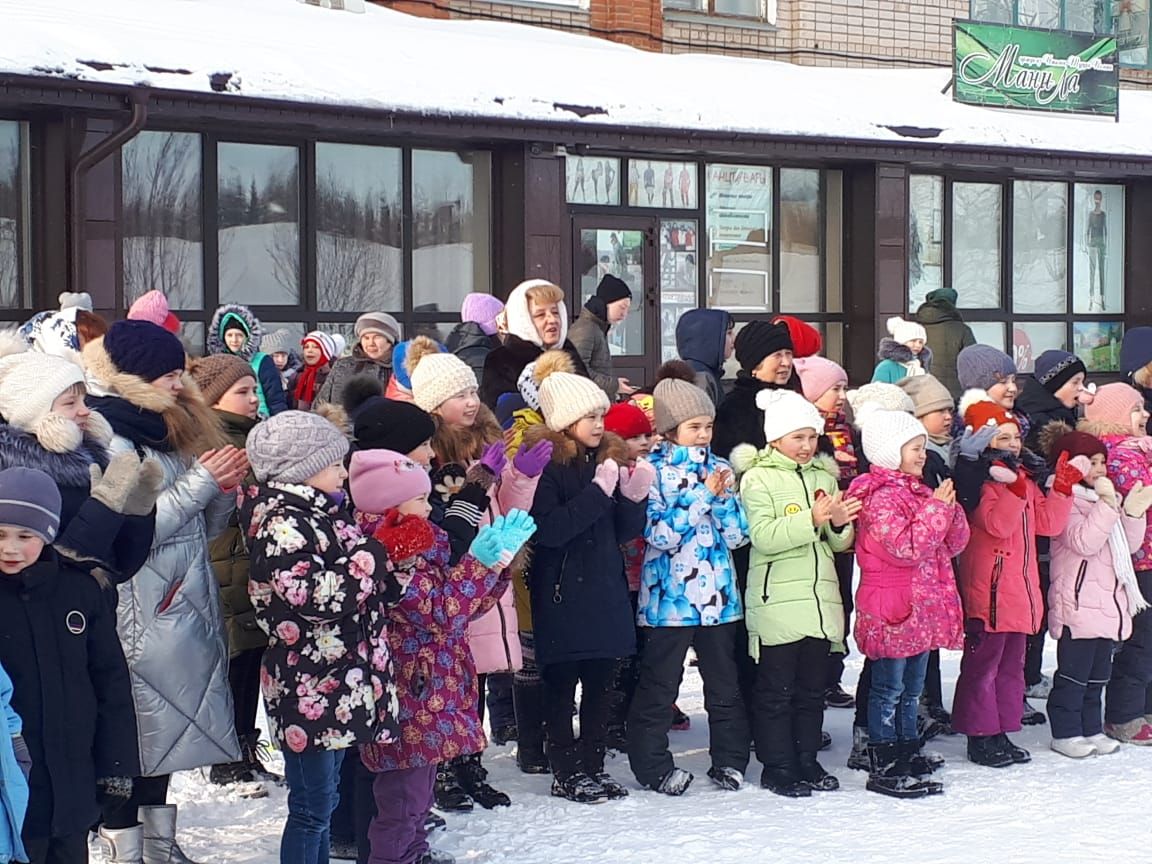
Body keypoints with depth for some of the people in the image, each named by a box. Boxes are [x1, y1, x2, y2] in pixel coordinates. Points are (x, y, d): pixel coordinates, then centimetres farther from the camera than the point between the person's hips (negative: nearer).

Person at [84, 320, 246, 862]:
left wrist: (224, 487, -2)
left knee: (164, 735, 13)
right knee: (134, 736, -5)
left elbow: (204, 528, 18)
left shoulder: (171, 430, 14)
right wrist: (199, 483, -15)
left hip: (185, 608, 8)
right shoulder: (109, 439, -11)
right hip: (143, 618, -8)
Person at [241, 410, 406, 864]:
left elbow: (379, 587, 23)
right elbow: (314, 595, -26)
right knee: (310, 807, -3)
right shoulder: (282, 523, -14)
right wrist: (372, 558, -18)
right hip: (310, 688, -9)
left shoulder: (322, 514, 14)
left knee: (321, 805, 17)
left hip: (341, 684, 9)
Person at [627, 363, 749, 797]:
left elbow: (737, 534, 3)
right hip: (668, 595, -4)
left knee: (725, 683, 10)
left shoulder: (719, 468, 8)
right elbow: (659, 533, -15)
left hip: (718, 594, 4)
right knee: (658, 685, 3)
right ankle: (653, 765, 13)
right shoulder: (652, 469, -4)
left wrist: (724, 497, -13)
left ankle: (730, 760, 22)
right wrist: (704, 496, -17)